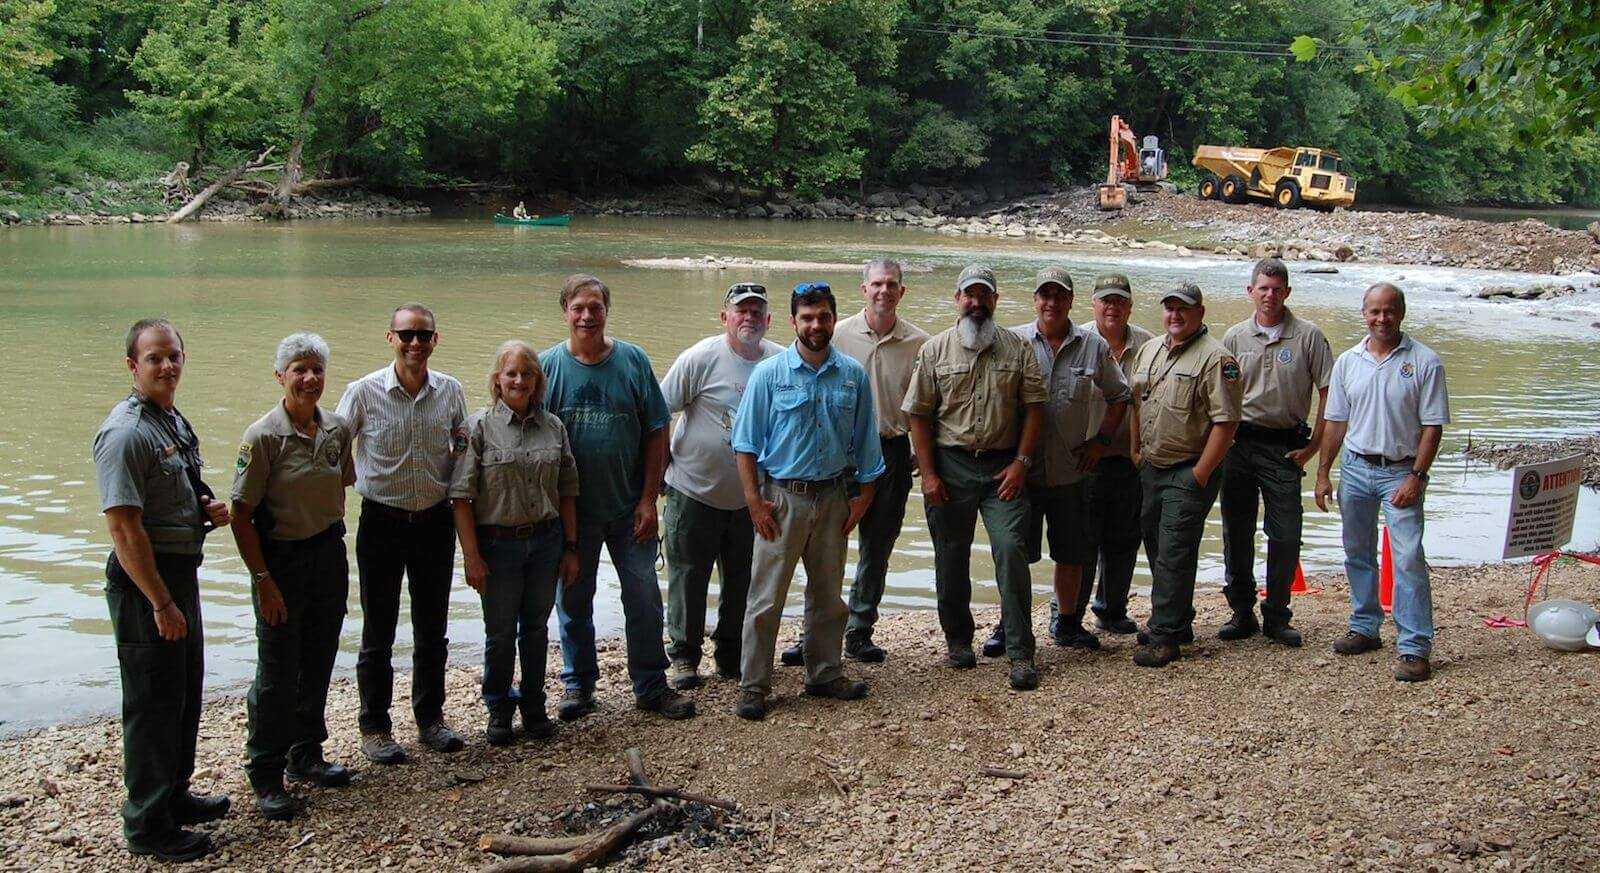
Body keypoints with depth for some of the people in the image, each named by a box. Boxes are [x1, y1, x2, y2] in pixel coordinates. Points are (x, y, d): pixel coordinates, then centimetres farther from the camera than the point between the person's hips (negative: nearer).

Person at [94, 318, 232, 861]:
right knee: (152, 702, 0)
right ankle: (148, 827, 12)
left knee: (185, 691, 21)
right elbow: (124, 527, -23)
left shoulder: (174, 420, 10)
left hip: (180, 571, 10)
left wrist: (207, 507, 3)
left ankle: (174, 796, 37)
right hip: (145, 579, -10)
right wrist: (162, 603, -22)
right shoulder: (126, 433, -20)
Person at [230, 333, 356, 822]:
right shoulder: (264, 436, -14)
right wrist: (262, 580, -16)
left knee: (318, 664, 15)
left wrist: (334, 550, 13)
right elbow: (241, 514, -14)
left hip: (329, 555, 6)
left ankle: (306, 755, 32)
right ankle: (266, 776, 12)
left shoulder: (337, 430, 3)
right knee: (277, 673, 1)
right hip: (281, 559, -5)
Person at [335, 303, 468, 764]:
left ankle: (430, 718, 28)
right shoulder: (364, 392, -10)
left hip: (435, 520, 3)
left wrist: (461, 451, -3)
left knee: (432, 629, 14)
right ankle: (375, 727, 18)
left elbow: (463, 446, 16)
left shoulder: (450, 390, 0)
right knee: (378, 634, 6)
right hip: (382, 521, -3)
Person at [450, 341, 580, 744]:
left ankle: (533, 707, 27)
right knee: (500, 633, 7)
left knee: (536, 628, 12)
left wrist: (571, 547, 8)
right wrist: (472, 557, -13)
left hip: (546, 541, 3)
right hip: (498, 542, -3)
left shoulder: (553, 427, 5)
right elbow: (461, 496, -9)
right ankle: (498, 710, 24)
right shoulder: (479, 426, -7)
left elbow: (567, 491, 10)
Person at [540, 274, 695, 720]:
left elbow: (656, 433, 0)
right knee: (574, 600, 10)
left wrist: (649, 499, -5)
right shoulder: (547, 365, -4)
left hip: (629, 507, 1)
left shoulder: (633, 360, -2)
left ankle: (651, 685, 19)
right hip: (571, 510, -1)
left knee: (644, 598, 6)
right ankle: (578, 684, 26)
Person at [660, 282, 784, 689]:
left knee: (743, 581, 12)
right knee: (688, 578, 5)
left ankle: (731, 654, 27)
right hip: (694, 492, -4)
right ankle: (684, 658, 18)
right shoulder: (701, 358, -13)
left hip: (750, 498, 4)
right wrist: (664, 465, -5)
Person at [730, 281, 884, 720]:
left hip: (834, 497, 3)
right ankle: (754, 686, 5)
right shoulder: (769, 374, -5)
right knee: (767, 596, -2)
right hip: (782, 497, -3)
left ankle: (824, 674, 28)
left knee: (828, 595, 14)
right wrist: (754, 501, -10)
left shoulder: (853, 376, 3)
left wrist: (863, 496, 5)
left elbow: (865, 442, 10)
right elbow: (746, 444, -4)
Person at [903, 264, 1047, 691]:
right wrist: (928, 474, -4)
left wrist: (1021, 463, -5)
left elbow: (1034, 407, 5)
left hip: (1003, 467, -1)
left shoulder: (1018, 349, 6)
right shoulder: (935, 350, 4)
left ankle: (1021, 654, -6)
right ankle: (958, 639, 24)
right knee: (951, 556, 7)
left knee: (1011, 550, -10)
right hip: (950, 464, 1)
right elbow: (919, 415, 3)